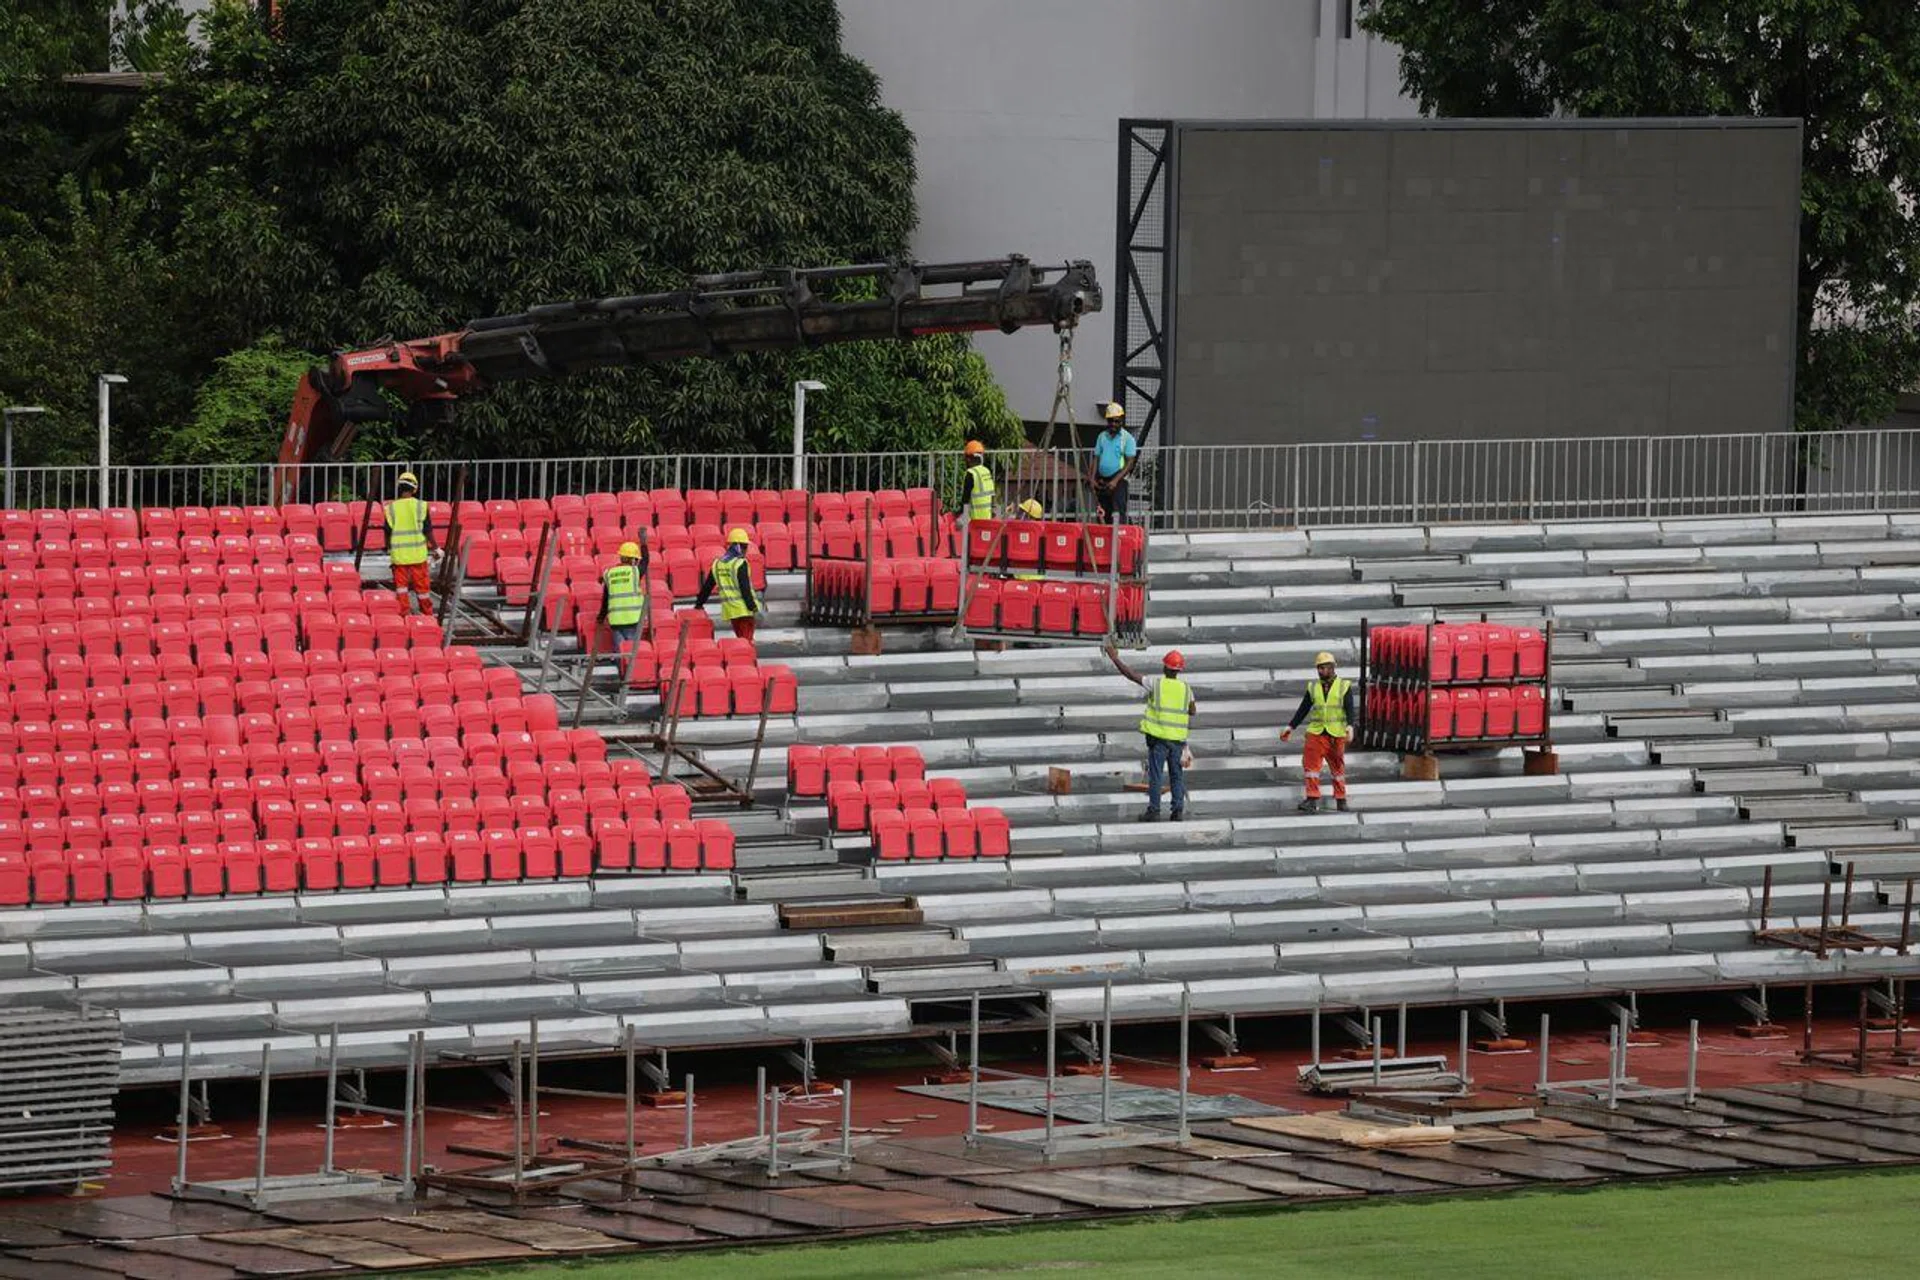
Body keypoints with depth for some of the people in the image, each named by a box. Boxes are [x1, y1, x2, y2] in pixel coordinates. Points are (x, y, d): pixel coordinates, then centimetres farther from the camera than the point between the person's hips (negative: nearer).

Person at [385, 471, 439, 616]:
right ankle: (427, 613, 18)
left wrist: (389, 549, 20)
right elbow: (428, 531, -2)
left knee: (401, 583, 5)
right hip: (418, 552, -1)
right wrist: (435, 548, 10)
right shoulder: (420, 506, -5)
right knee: (422, 584, 8)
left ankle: (402, 613, 1)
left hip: (398, 553, 1)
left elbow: (388, 532, 4)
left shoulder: (391, 508, -1)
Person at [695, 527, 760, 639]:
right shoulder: (740, 564, -11)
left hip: (729, 609, 7)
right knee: (747, 640, -8)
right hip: (743, 609, -7)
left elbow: (707, 587, 18)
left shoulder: (717, 564, 11)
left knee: (740, 638, 16)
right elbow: (745, 588, -18)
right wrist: (752, 606, -15)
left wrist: (699, 604, 29)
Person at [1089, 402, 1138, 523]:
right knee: (1104, 515, 6)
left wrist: (1115, 480, -17)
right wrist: (1092, 479, 1)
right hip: (1102, 480, 5)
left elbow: (1129, 463, -8)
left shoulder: (1127, 438, -3)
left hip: (1118, 480, -5)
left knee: (1118, 511, -16)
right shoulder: (1102, 437, 13)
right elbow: (1096, 458, 15)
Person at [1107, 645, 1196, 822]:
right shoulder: (1185, 688, 1)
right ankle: (1178, 810, 7)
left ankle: (1154, 810, 2)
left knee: (1155, 775, 2)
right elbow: (1193, 711, 8)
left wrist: (1115, 658, 1)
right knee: (1177, 775, 10)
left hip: (1158, 736, -3)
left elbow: (1131, 674, -7)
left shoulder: (1156, 683, -8)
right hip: (1178, 737, 3)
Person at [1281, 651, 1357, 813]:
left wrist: (1350, 726, -23)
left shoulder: (1344, 687, 2)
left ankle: (1341, 800, 17)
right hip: (1316, 732, 2)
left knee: (1338, 766, 7)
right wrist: (1291, 728, 8)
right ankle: (1312, 800, -14)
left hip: (1336, 733, -2)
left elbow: (1350, 709, -6)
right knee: (1310, 763, -11)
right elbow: (1303, 709, 13)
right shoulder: (1313, 687, 11)